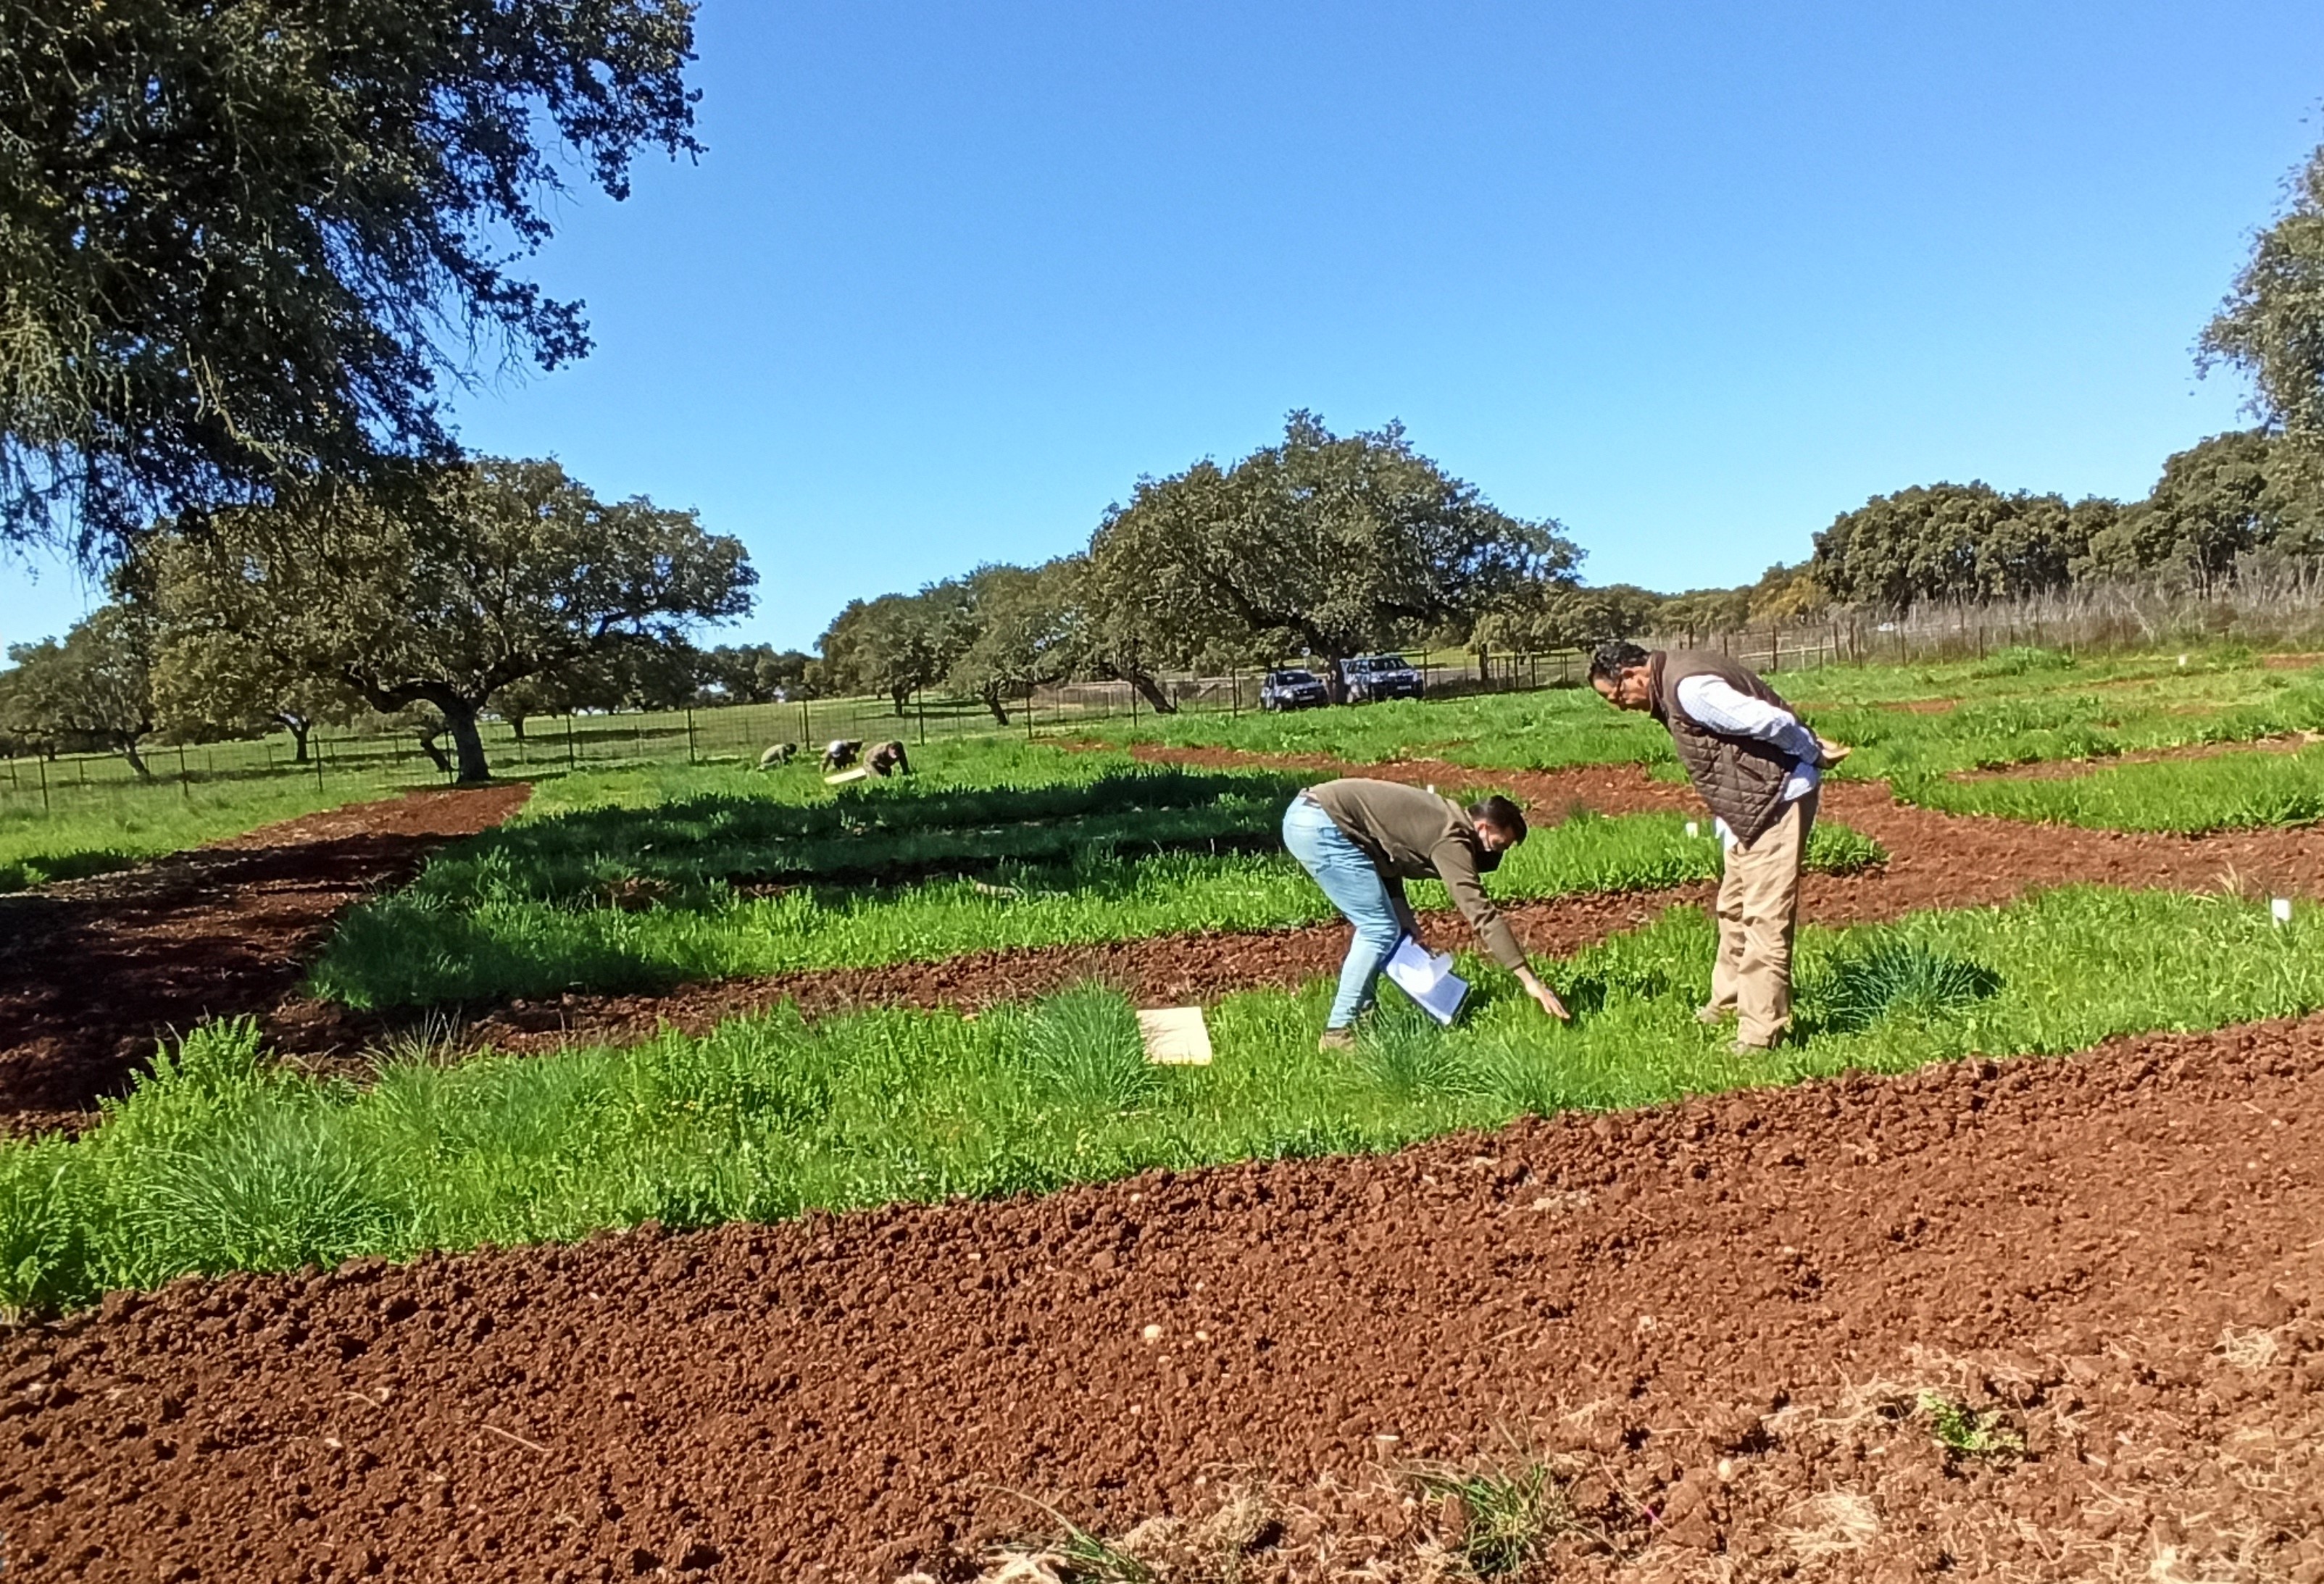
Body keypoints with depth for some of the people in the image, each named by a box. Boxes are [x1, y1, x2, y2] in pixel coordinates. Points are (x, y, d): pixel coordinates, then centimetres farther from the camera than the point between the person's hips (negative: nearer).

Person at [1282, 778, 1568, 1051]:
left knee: (1375, 926, 18)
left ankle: (1361, 1017, 24)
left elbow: (1387, 864, 20)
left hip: (1305, 815, 10)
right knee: (1381, 930, -4)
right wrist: (1529, 980, -13)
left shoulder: (1441, 818, 18)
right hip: (1321, 826, -10)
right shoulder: (1451, 839, -10)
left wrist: (1408, 930, 9)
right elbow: (1481, 914, -14)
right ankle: (1340, 1031, 0)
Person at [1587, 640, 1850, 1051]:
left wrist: (1816, 756, -11)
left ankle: (1761, 1031, -3)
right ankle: (1727, 1003, 34)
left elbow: (1771, 721, -26)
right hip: (1751, 802, 11)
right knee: (1734, 907, 20)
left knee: (1764, 915, -8)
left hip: (1779, 796, -11)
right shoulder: (1671, 688, 9)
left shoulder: (1689, 689, -25)